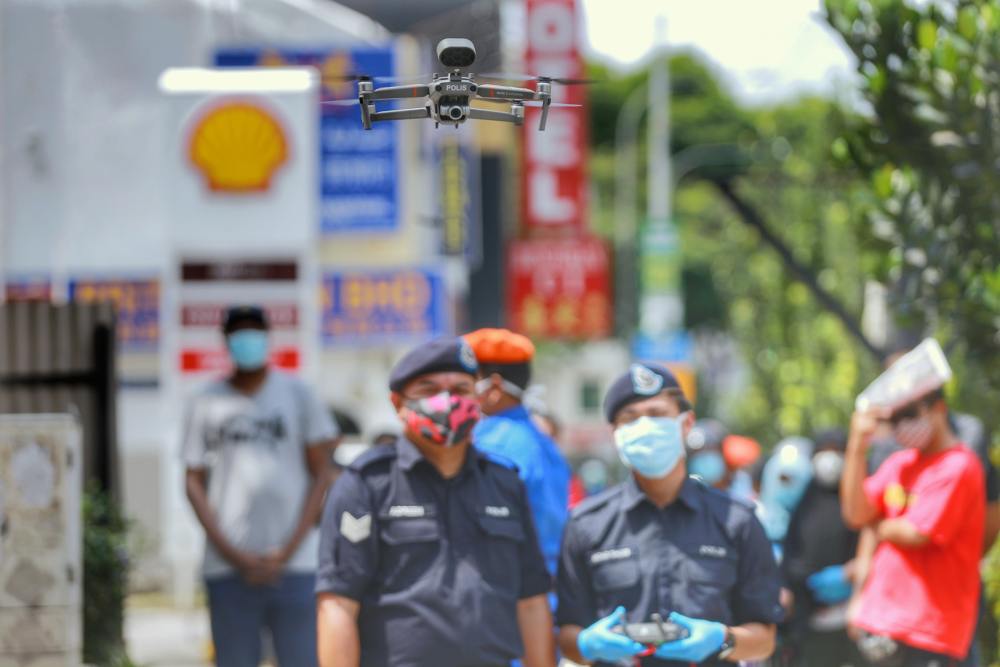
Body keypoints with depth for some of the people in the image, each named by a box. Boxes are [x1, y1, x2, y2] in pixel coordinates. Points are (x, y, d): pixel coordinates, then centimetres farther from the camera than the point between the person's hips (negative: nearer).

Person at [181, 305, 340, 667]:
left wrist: (289, 549, -4)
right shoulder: (208, 402, 8)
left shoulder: (297, 395, 7)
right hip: (228, 566, 1)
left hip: (294, 563, -1)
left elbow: (322, 473, 6)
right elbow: (194, 482, 7)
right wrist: (232, 554, -4)